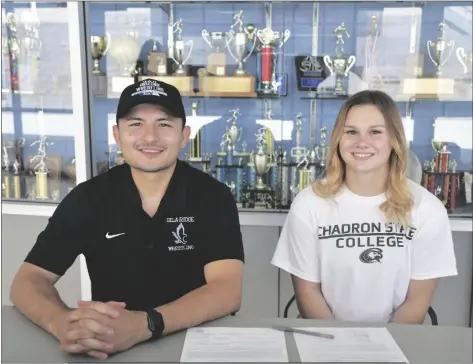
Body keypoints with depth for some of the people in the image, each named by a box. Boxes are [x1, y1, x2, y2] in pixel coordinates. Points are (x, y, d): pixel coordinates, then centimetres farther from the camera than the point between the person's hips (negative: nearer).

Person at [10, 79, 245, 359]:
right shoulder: (87, 198, -3)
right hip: (107, 347, 2)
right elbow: (28, 280, -4)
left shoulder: (213, 197, -8)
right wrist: (61, 323, -26)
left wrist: (144, 325, -33)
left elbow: (228, 290, -17)